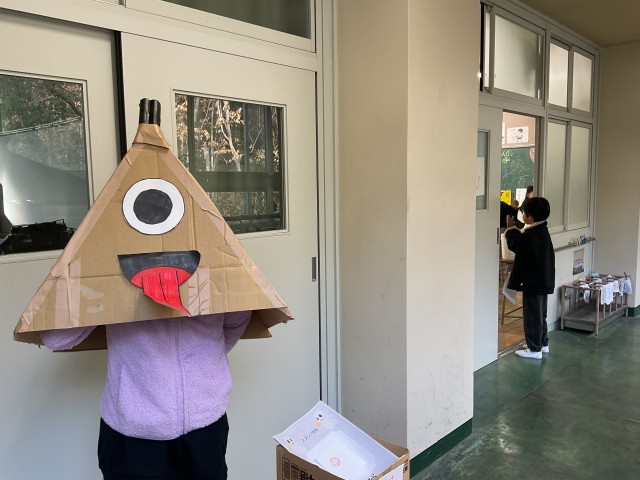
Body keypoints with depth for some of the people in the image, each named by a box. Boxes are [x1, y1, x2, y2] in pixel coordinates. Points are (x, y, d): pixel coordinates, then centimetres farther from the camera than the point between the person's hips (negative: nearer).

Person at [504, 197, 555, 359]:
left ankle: (535, 349, 9)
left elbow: (515, 244, -25)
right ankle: (543, 343, 32)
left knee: (532, 316, 0)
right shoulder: (542, 231, 9)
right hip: (543, 281, 10)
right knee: (540, 315, 21)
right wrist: (517, 233, 0)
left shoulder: (532, 235, -23)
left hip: (533, 282, -10)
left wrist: (511, 232, -9)